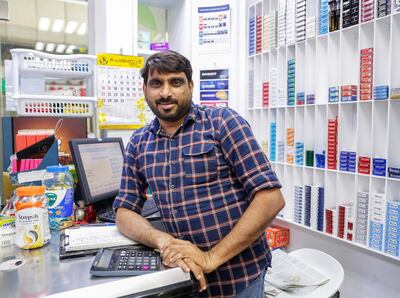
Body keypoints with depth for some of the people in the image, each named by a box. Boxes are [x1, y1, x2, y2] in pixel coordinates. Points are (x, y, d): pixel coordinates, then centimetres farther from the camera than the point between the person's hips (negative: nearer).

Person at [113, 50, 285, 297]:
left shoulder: (223, 122, -12)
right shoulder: (138, 143, 1)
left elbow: (271, 198, -16)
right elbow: (125, 213, 2)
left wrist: (211, 258, -21)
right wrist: (164, 241, -18)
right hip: (182, 276, 4)